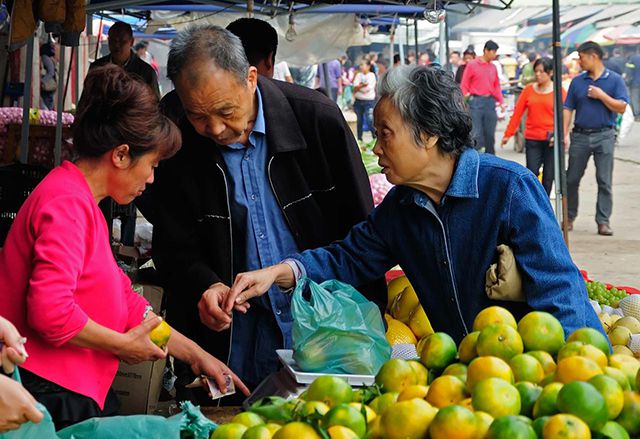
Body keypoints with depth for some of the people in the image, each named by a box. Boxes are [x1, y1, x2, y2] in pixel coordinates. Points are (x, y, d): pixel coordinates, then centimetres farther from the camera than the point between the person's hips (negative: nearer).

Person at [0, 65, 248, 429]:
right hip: (51, 396, -10)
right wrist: (124, 345, -11)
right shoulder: (67, 203, -16)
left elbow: (124, 300, 18)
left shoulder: (83, 202, 17)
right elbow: (50, 311, -26)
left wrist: (197, 356, 17)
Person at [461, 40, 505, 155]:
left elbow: (497, 86, 17)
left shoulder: (493, 67, 12)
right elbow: (464, 85, -1)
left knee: (490, 135, 7)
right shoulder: (472, 65, -1)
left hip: (490, 102, 5)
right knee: (476, 135, -8)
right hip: (476, 102, -5)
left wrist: (501, 102, 7)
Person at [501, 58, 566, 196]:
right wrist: (508, 134, 1)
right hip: (532, 139, 1)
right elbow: (517, 113, 4)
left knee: (548, 176, 7)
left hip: (551, 141, -1)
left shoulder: (559, 91, 0)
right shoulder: (528, 90, 5)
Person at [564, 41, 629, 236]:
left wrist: (601, 95, -13)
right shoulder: (577, 81, 8)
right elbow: (568, 109, 5)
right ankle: (569, 217, 20)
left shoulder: (614, 80, 1)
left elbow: (621, 107, -6)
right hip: (580, 136, 3)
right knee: (572, 179, 6)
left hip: (604, 136, -3)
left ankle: (603, 221, 3)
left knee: (604, 182, -2)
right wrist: (564, 134, -4)